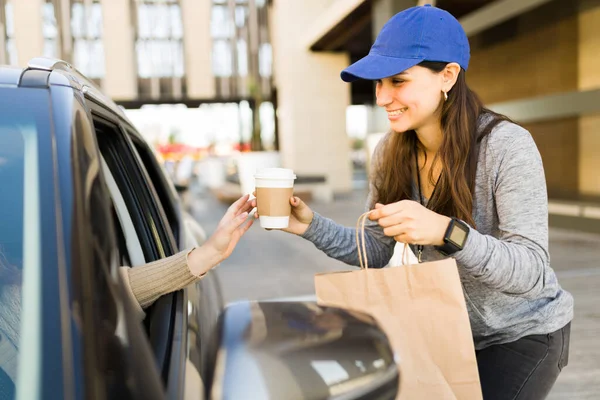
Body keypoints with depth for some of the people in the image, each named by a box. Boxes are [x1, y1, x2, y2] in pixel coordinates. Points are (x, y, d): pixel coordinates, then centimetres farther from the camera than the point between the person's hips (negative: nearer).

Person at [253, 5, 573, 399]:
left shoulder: (507, 145, -26)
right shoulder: (391, 153, -9)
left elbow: (531, 272, -29)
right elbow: (378, 251, -3)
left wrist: (447, 231, -46)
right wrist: (311, 225, -19)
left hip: (525, 334, -4)